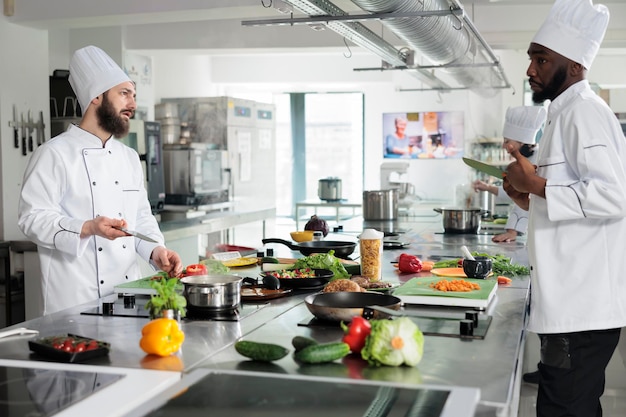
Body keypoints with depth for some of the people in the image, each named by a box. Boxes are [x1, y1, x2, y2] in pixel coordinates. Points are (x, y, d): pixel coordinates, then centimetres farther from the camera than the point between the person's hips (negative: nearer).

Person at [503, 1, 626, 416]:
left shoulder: (584, 112, -13)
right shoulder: (567, 114, 20)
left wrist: (537, 184, -17)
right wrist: (532, 199, 13)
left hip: (581, 308, -11)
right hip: (570, 303, 11)